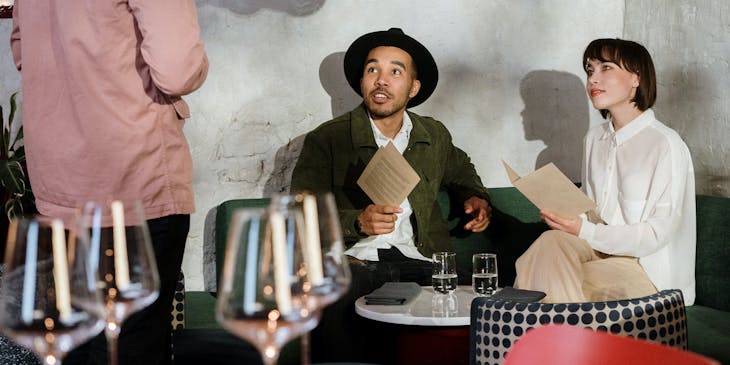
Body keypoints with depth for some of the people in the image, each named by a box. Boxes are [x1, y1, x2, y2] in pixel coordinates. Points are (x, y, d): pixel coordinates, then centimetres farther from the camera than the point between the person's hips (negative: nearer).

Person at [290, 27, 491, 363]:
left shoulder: (435, 136, 18)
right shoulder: (325, 140, 5)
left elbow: (460, 170, 42)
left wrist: (475, 198, 20)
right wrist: (357, 222, -18)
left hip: (418, 262, 3)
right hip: (353, 262, -3)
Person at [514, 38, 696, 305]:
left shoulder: (666, 145, -10)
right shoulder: (594, 139, 14)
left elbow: (659, 232, -14)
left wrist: (586, 232, -23)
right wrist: (566, 219, -5)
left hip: (650, 271, -6)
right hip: (601, 251, 6)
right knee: (553, 241, -27)